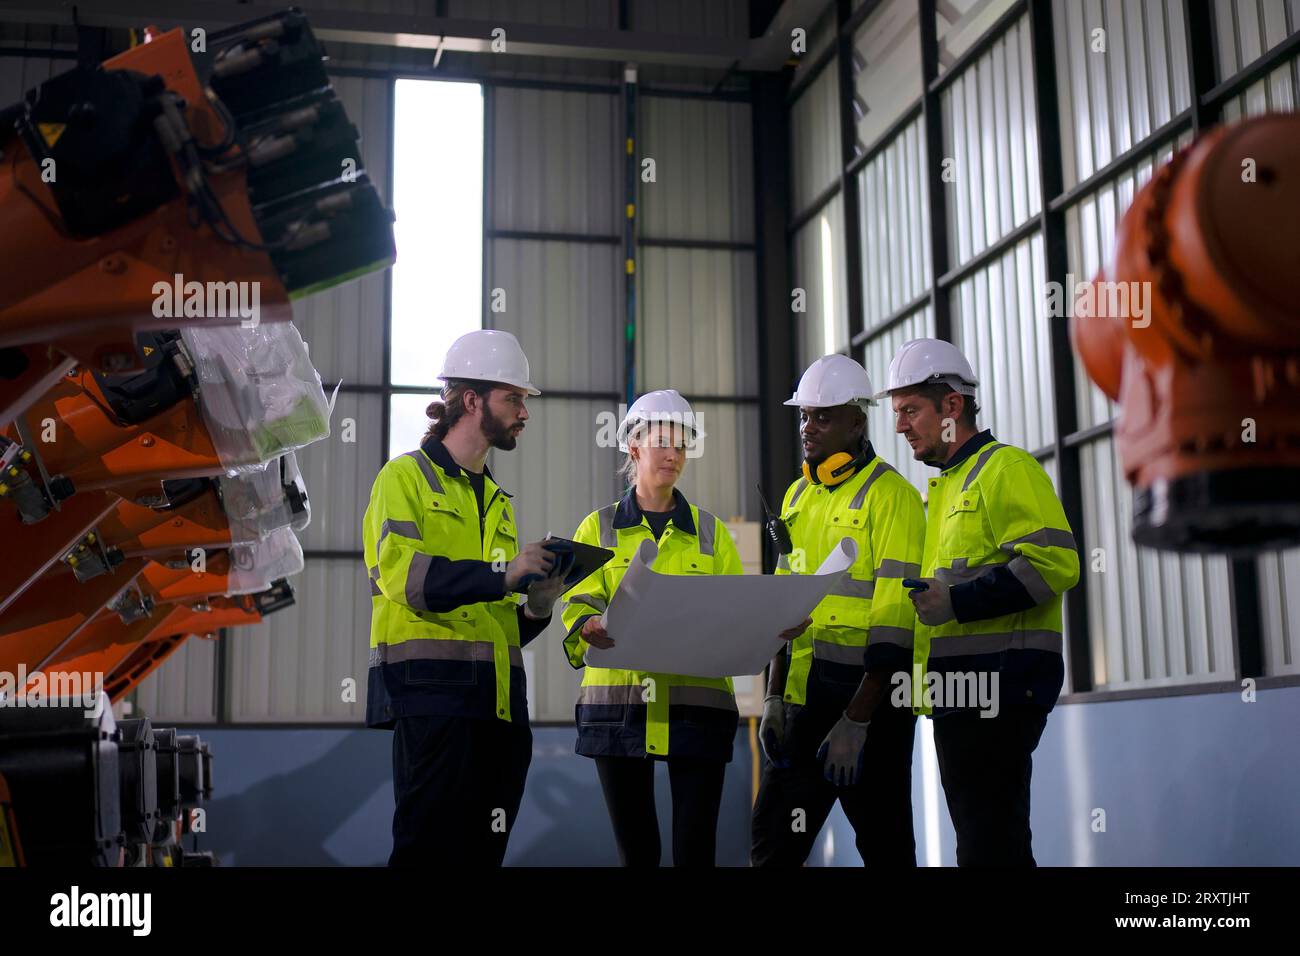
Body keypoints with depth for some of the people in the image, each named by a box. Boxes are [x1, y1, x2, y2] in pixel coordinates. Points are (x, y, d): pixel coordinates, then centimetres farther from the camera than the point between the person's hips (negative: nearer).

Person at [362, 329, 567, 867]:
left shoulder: (499, 502, 24)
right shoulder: (406, 477, 3)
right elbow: (399, 571, -15)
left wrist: (535, 607, 2)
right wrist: (502, 573, -17)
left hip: (499, 701, 7)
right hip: (432, 694, -7)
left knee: (483, 851, 8)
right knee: (430, 847, -7)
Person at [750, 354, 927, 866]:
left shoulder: (890, 494, -9)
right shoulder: (798, 495, 14)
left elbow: (894, 617, -16)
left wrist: (856, 719, -19)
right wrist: (773, 697, 9)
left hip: (870, 694, -7)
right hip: (804, 694, 7)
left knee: (885, 845, 4)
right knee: (772, 842, 7)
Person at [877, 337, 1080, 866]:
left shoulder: (1005, 468, -7)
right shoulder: (945, 486, 22)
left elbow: (1054, 563, -19)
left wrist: (957, 602, -20)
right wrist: (926, 598, 10)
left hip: (1000, 683, -10)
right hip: (959, 689, 10)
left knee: (988, 846, -10)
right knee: (979, 837, 13)